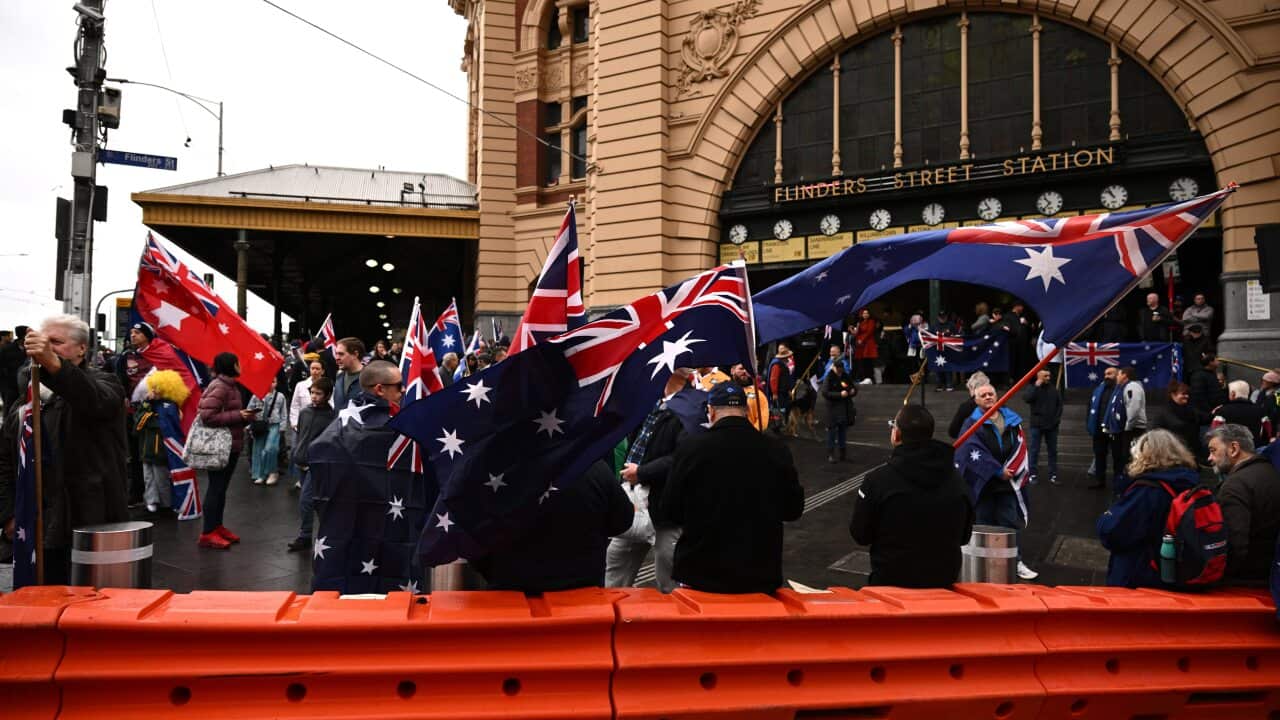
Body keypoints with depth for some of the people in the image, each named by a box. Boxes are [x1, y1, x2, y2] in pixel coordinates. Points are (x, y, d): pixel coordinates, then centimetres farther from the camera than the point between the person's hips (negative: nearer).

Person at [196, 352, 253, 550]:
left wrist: (245, 417, 5)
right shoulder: (219, 387, -16)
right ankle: (208, 533, 2)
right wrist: (238, 416, -22)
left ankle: (217, 526, 27)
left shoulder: (231, 385, 15)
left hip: (231, 445, 10)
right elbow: (207, 416, -25)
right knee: (216, 487, -4)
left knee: (221, 487, 17)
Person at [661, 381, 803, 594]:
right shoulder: (777, 451, -8)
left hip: (702, 571, -1)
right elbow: (794, 510, 3)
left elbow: (670, 511, -4)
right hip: (760, 576, 1)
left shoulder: (691, 448, -13)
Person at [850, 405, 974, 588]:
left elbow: (860, 535, -8)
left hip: (891, 582, -4)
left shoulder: (878, 479, -17)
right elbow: (964, 536, 7)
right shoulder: (956, 479, -3)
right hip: (943, 583, 4)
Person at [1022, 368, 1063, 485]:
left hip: (1052, 425, 3)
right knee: (1034, 450, 0)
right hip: (1037, 425, -3)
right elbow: (1026, 398, -22)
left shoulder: (1053, 389, 6)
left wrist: (1057, 418, -1)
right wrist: (1037, 385, -19)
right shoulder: (1033, 388, -3)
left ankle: (1053, 475, 13)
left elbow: (1060, 404, 10)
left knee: (1053, 451, 7)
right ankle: (1032, 474, 5)